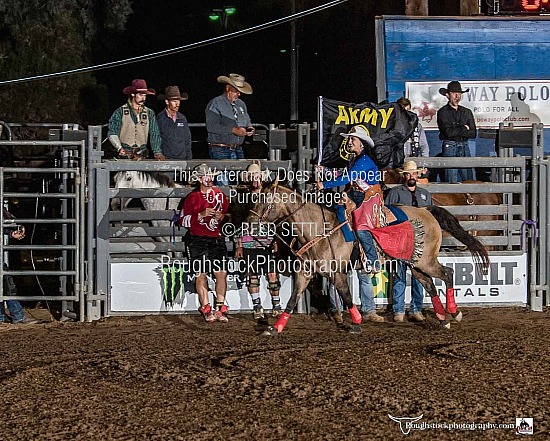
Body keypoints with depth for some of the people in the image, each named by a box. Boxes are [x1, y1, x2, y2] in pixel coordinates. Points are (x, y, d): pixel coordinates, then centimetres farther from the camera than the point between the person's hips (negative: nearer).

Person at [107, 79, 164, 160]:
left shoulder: (149, 113, 14)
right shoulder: (120, 112, 5)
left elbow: (154, 134, 10)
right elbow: (112, 133, 1)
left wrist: (157, 152, -4)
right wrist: (119, 148, -15)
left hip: (142, 156, 2)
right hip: (125, 155, -2)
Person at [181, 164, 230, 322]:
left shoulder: (219, 194, 10)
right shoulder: (192, 197, -1)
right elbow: (185, 221, -3)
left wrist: (222, 216, -2)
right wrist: (201, 214, -16)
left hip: (217, 239, 3)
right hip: (198, 240, -3)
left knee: (222, 273, -5)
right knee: (201, 274, -4)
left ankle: (220, 309, 3)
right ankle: (206, 309, 1)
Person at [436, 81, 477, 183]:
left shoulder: (467, 112, 16)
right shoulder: (443, 112, 2)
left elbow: (473, 134, 6)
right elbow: (448, 132, -12)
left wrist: (456, 131, -5)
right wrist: (464, 128, 1)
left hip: (464, 147, 4)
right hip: (449, 147, -4)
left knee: (469, 180, -2)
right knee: (451, 182, -9)